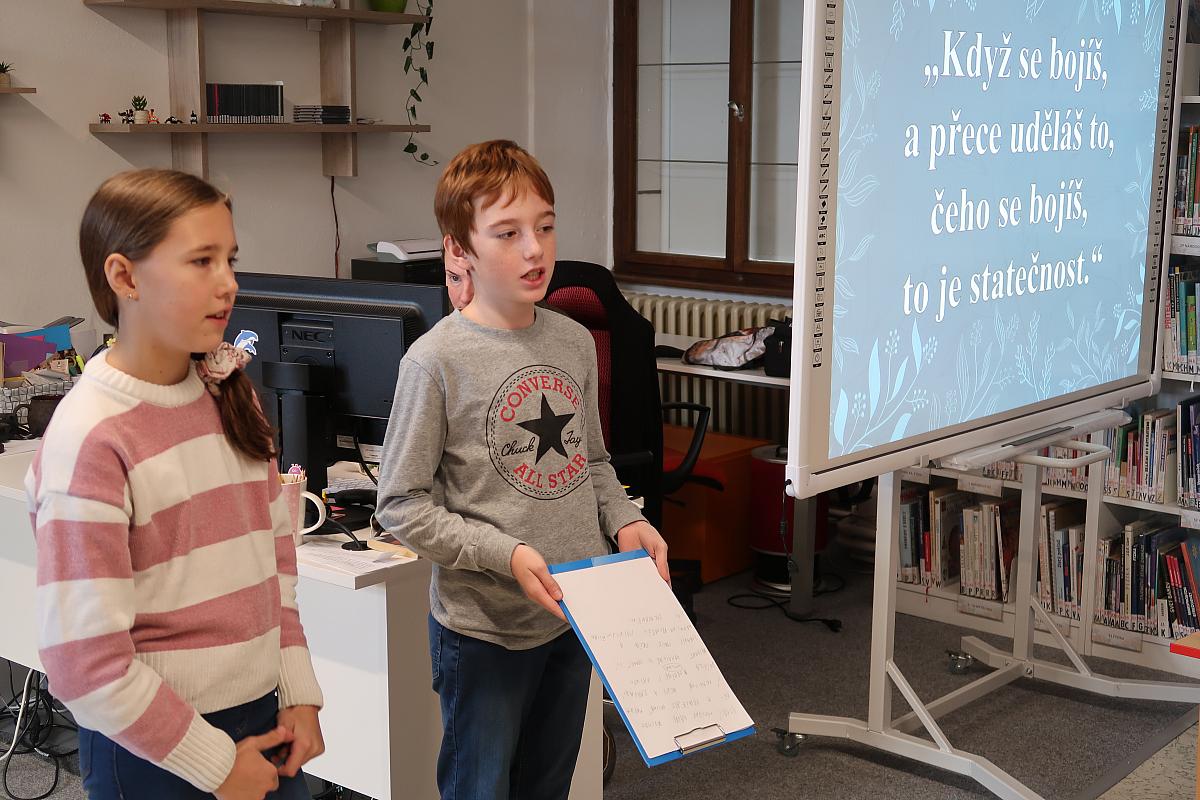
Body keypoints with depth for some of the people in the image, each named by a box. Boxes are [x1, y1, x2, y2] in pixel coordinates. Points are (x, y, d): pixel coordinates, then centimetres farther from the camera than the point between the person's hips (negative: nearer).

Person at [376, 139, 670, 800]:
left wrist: (625, 521, -2)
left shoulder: (575, 341, 3)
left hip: (575, 617, 6)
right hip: (484, 627, -5)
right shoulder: (435, 362, -16)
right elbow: (401, 507, -13)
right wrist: (504, 554, -22)